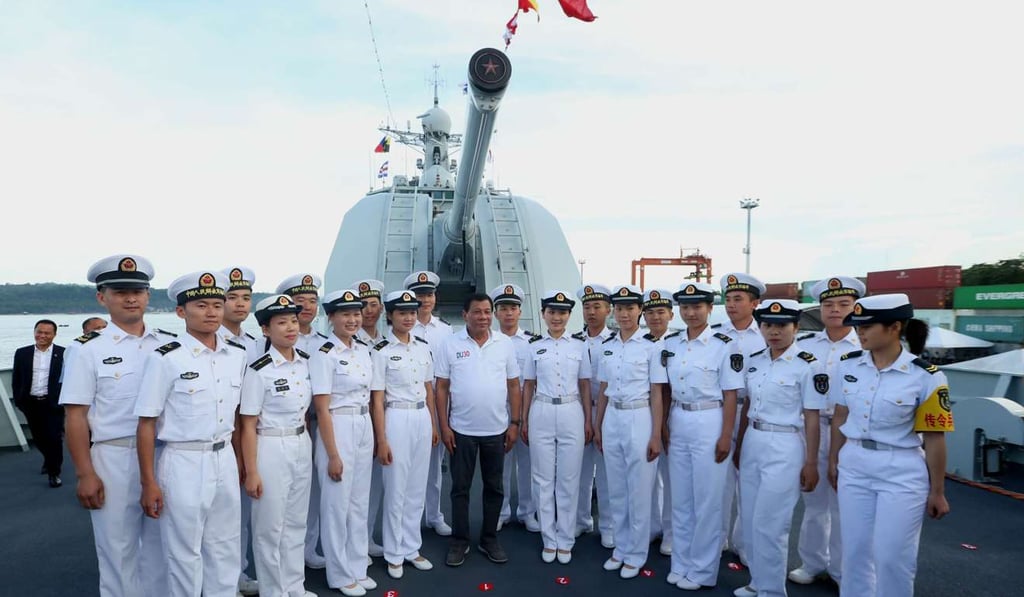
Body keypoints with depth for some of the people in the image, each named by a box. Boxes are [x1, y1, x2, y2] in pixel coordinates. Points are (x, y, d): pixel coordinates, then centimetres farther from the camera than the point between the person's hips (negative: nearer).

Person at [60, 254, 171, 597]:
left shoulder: (170, 345, 4)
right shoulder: (89, 349, -3)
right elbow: (76, 416, -4)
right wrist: (85, 474, -9)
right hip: (113, 459, -2)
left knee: (162, 545, 15)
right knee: (118, 549, 12)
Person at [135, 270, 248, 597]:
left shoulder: (238, 354, 2)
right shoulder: (166, 358, -13)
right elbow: (146, 423, -10)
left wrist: (239, 458, 13)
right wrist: (149, 483, -10)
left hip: (225, 461, 5)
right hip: (184, 464, -4)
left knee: (225, 549, 17)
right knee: (184, 554, 11)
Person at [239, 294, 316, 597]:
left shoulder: (306, 361, 1)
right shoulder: (259, 370, -16)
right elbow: (248, 425, -13)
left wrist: (305, 441, 14)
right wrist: (251, 472, -13)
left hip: (302, 446, 6)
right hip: (271, 449, -6)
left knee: (296, 522, 17)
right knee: (270, 527, 8)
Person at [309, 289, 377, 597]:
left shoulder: (363, 350, 7)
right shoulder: (324, 354, -14)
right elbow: (322, 409, -15)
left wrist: (375, 436, 14)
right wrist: (333, 455, -15)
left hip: (364, 428, 7)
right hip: (338, 430, -7)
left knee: (359, 502, 16)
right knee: (337, 504, 6)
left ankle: (358, 568, 31)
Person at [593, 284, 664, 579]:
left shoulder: (652, 345, -8)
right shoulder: (607, 346, 7)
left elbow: (656, 393, -8)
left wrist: (656, 435, -10)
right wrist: (597, 426, 12)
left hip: (639, 419, -5)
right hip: (612, 419, 5)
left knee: (639, 490, 5)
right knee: (616, 489, 13)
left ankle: (636, 554, 20)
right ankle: (621, 548, 29)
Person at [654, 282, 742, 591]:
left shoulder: (725, 345, -9)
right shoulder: (669, 344, 6)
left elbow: (730, 395, -8)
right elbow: (665, 390, 10)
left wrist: (725, 436, -11)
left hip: (709, 425, -5)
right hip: (678, 425, 5)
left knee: (707, 500, 4)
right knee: (679, 499, 13)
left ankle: (702, 570, 18)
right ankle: (680, 564, 27)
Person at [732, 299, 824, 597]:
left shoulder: (808, 366, -12)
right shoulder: (754, 360, 6)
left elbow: (812, 418, -10)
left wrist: (811, 463, -8)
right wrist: (738, 446, 15)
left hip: (785, 448, -6)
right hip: (752, 443, 7)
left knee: (769, 523, -2)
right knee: (750, 520, 14)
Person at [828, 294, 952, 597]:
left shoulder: (926, 377, -14)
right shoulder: (849, 364, -2)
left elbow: (934, 438, -8)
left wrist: (937, 491, -3)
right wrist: (833, 461, 13)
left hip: (902, 474, -4)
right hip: (854, 467, 4)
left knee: (892, 557, 5)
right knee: (855, 551, 14)